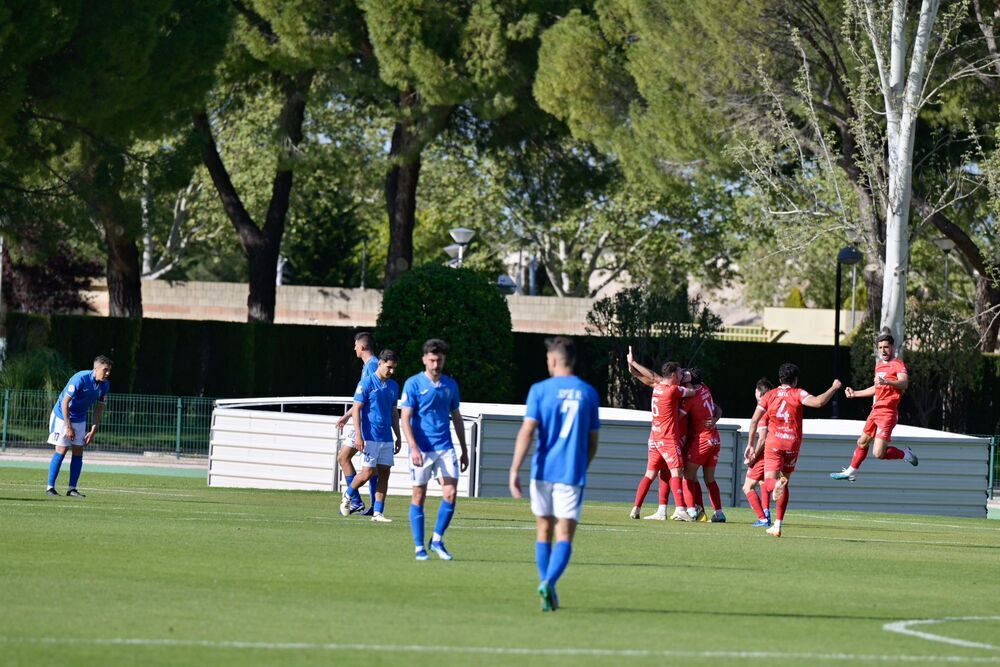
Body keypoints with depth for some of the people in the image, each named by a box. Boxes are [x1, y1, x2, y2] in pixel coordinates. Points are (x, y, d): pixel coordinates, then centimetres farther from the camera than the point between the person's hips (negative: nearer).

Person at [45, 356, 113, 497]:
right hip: (62, 416, -6)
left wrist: (93, 431, -1)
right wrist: (68, 427, -21)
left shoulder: (105, 385, -6)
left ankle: (72, 489, 4)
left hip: (79, 420, 6)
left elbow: (99, 409, 4)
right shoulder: (80, 379, -26)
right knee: (61, 451, -9)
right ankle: (50, 487, -3)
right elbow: (65, 402, -23)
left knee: (78, 452, 0)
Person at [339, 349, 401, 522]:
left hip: (387, 438, 6)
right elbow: (356, 409, -8)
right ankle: (348, 495, 17)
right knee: (368, 473, -9)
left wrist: (398, 437, 17)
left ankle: (378, 512, 3)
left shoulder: (393, 386, 12)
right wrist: (358, 435, -15)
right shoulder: (366, 383, -6)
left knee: (384, 473, 0)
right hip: (370, 437, -6)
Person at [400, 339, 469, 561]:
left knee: (450, 493, -8)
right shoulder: (413, 384, -3)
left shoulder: (450, 385, 10)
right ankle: (419, 547, 9)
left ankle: (437, 540, 8)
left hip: (445, 448, 3)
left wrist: (464, 450, 18)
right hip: (421, 449, -3)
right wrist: (414, 448, -19)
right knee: (419, 496, 1)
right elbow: (405, 418, -8)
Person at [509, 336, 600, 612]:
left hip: (543, 472, 0)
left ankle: (546, 584, 15)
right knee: (564, 536, -3)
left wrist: (514, 470, -12)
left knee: (544, 532, 15)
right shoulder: (588, 393, 6)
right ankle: (549, 582, -25)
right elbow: (593, 442, 12)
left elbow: (527, 431, -11)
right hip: (572, 475, 0)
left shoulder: (540, 390, -2)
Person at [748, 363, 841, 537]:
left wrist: (751, 445, 11)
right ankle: (778, 525, 15)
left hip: (774, 443, -1)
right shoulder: (798, 394, 0)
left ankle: (777, 484, -44)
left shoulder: (769, 395, 6)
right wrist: (834, 388, -3)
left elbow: (754, 421, 3)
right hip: (793, 443, 1)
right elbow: (818, 402, -17)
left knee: (769, 482, -5)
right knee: (785, 481, 16)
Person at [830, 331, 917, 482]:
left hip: (887, 414, -9)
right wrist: (855, 394, 34)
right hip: (876, 411, 9)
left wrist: (886, 381, -50)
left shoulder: (898, 365, -12)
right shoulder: (879, 365, 16)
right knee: (862, 442, 20)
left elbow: (904, 383, -32)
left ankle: (905, 454, 9)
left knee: (878, 454, -15)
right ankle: (851, 472, 36)